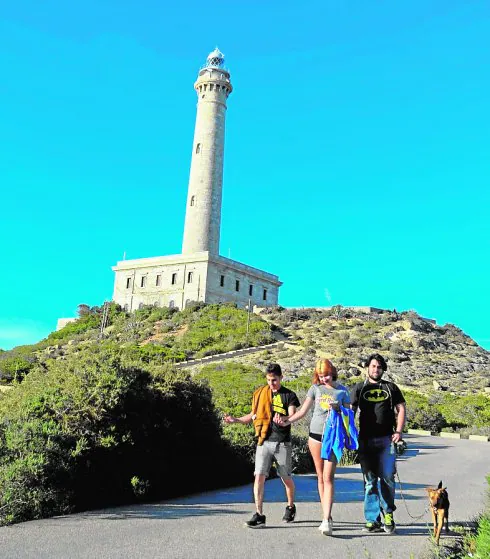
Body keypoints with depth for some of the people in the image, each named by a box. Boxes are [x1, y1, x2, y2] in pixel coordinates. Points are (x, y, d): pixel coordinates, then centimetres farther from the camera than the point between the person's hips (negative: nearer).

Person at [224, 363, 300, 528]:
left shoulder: (289, 395, 0)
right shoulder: (260, 394, 8)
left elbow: (292, 416, -10)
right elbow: (253, 415, 16)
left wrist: (283, 420, -33)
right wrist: (236, 419, 1)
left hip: (282, 442, -2)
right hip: (264, 441, 2)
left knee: (286, 478, 10)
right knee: (259, 476, -9)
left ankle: (291, 507, 34)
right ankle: (259, 515, -4)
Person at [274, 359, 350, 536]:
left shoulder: (342, 390, 3)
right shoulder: (315, 388, 6)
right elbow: (303, 411, 5)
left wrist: (337, 409, -13)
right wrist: (287, 421, -8)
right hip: (316, 435, 2)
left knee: (328, 478, -10)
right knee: (321, 477, 8)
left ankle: (326, 519, -12)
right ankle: (328, 517, 18)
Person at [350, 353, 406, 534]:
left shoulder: (391, 388, 12)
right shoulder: (359, 388, 11)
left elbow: (401, 409, 10)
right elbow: (351, 411, 6)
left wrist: (398, 431, -3)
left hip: (386, 439, 0)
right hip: (366, 440, 1)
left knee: (387, 478, -7)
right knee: (370, 480, 5)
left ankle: (388, 514, 12)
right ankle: (372, 520, 11)